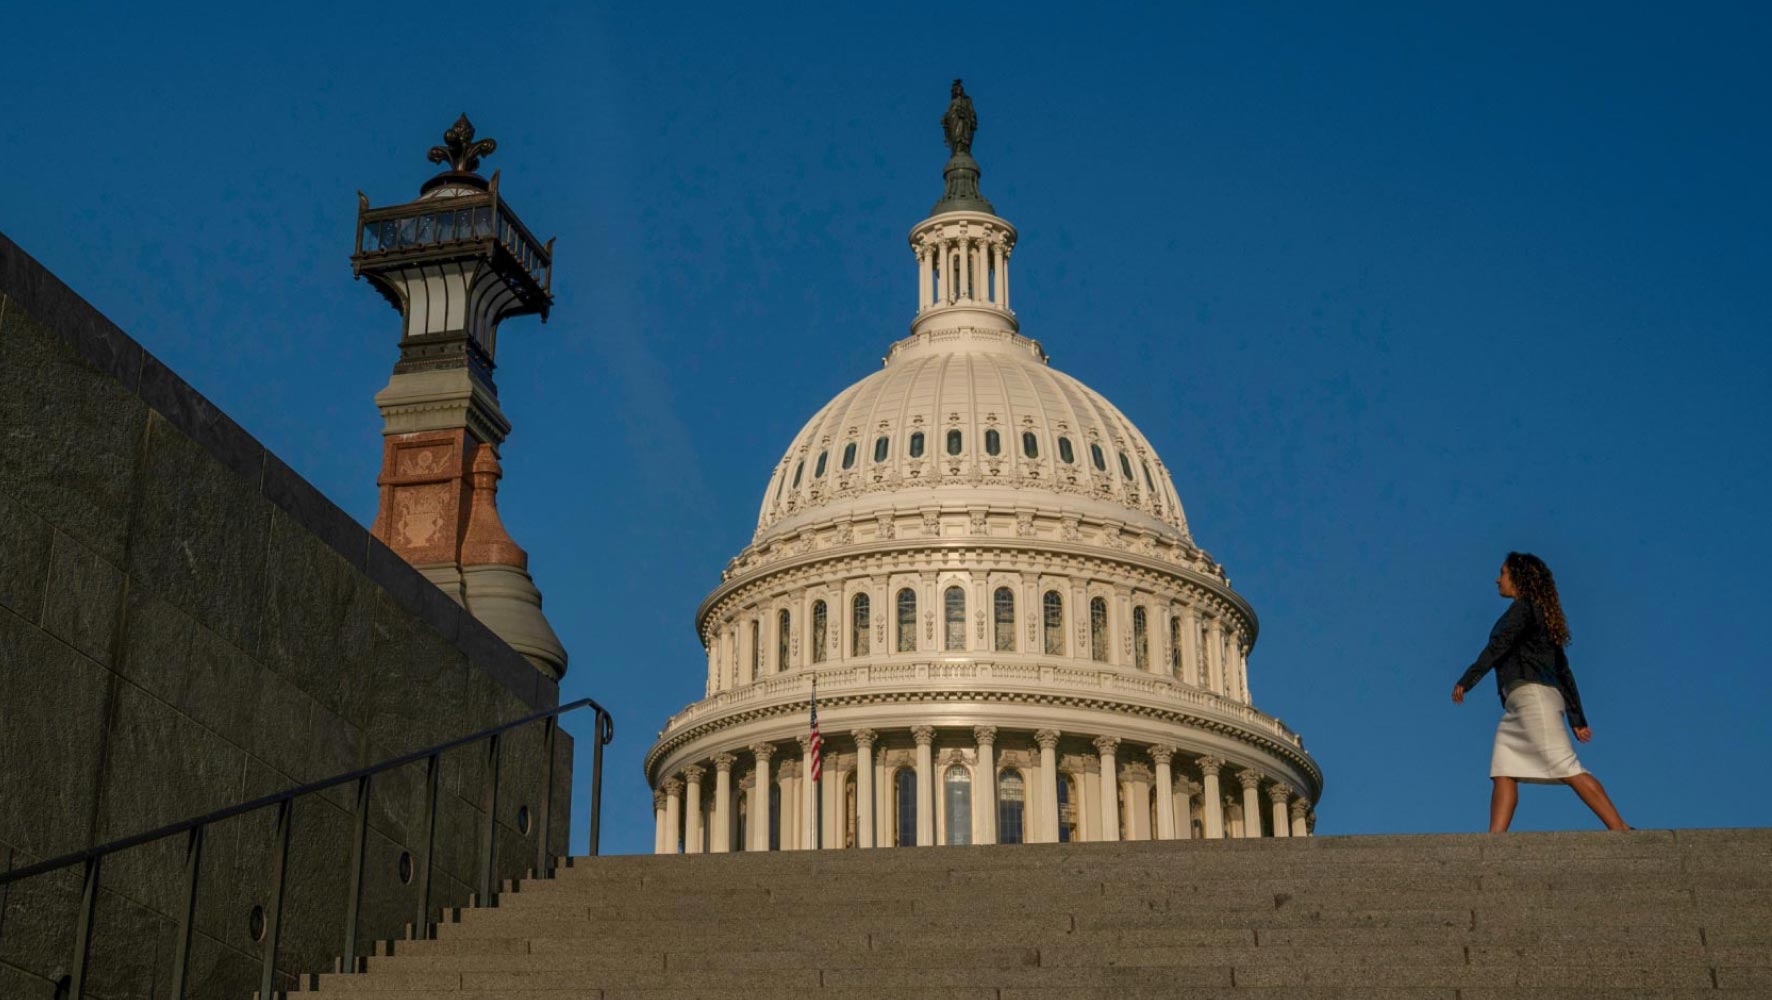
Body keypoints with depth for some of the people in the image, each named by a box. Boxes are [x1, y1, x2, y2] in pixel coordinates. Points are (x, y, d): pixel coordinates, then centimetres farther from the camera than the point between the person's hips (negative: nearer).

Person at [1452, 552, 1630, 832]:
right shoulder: (1542, 617, 26)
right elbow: (1564, 672, 24)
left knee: (1566, 767, -15)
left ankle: (1619, 828, -19)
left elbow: (1498, 646, -15)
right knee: (1503, 773, -1)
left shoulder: (1523, 607, -1)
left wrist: (1466, 680, -20)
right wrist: (1578, 719, 23)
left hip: (1532, 694, -10)